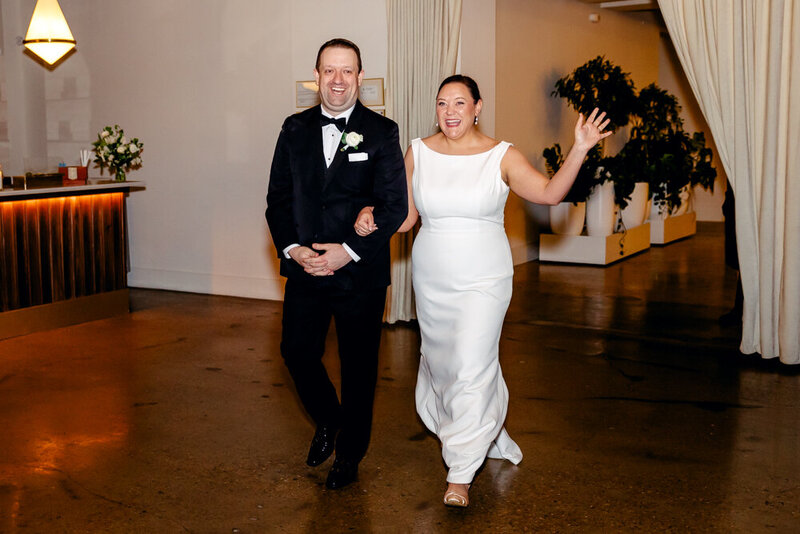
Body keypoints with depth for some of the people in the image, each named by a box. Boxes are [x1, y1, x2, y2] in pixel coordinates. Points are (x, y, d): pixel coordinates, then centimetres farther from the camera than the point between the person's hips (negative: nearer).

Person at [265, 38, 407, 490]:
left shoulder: (382, 132, -3)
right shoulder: (295, 130, 7)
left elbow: (395, 205, -8)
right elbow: (278, 198, 6)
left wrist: (349, 250, -16)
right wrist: (292, 248, -10)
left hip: (361, 272, -3)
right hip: (305, 268, 3)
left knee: (359, 364, 8)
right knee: (298, 354, 5)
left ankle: (350, 452, 28)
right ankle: (328, 420, 36)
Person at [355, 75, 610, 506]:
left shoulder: (502, 156, -5)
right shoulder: (418, 153, 1)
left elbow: (550, 192, -15)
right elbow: (406, 216, 5)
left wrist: (579, 151, -27)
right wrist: (372, 216, -13)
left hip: (483, 280, -3)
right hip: (431, 281, 4)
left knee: (471, 368, -11)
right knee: (441, 362, 14)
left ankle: (460, 473, 2)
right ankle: (490, 437, 42)